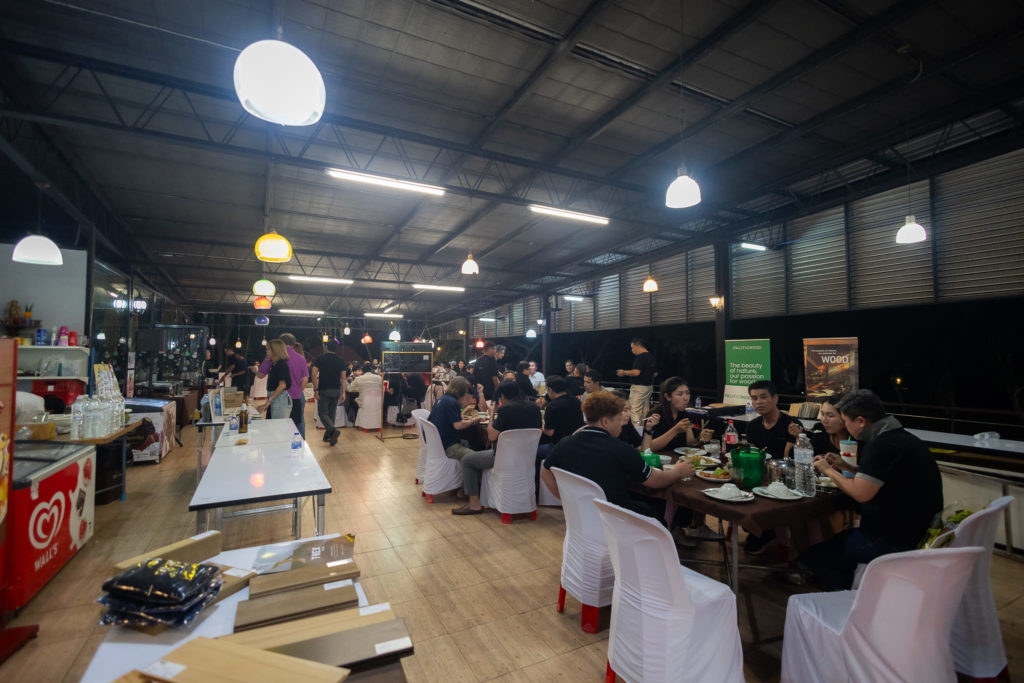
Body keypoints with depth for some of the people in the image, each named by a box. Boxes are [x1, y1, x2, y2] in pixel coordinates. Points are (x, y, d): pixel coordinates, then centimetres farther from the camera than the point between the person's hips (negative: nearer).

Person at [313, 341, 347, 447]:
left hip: (324, 390, -3)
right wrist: (343, 392, 3)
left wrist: (315, 390, -8)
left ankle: (333, 430, -21)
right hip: (336, 390, 3)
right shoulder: (340, 361, 3)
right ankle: (328, 436, 20)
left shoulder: (320, 359, -2)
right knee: (331, 413, 13)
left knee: (322, 412, 2)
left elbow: (314, 374, -10)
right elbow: (343, 378, 0)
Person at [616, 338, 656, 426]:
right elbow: (654, 374, 19)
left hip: (639, 387, -10)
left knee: (635, 411, -8)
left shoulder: (641, 357, -17)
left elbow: (636, 372, -26)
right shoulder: (651, 357, 12)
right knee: (644, 411, 15)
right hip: (649, 386, 10)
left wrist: (623, 372, -13)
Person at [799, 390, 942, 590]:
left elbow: (861, 493, -28)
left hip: (895, 541, -11)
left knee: (813, 555, -6)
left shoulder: (882, 445, -23)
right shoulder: (902, 437, 9)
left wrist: (829, 471, -12)